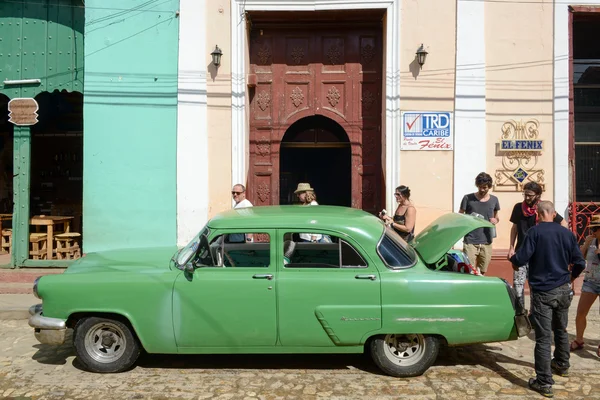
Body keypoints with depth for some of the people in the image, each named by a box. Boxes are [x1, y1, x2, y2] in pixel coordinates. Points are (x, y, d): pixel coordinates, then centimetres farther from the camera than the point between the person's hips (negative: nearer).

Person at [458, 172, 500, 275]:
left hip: (486, 243, 3)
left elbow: (496, 217, 21)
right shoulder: (468, 198, -2)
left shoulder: (494, 200, 8)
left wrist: (495, 220, -2)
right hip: (470, 241, -3)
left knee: (482, 273, 10)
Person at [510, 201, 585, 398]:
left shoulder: (535, 231, -13)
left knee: (544, 337, -3)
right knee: (561, 330, 25)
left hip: (543, 292, -5)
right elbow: (580, 263, 7)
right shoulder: (567, 233, 2)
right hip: (563, 290, 6)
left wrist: (513, 260, 5)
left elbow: (521, 258, -18)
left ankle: (544, 383, 0)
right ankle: (562, 365, 45)